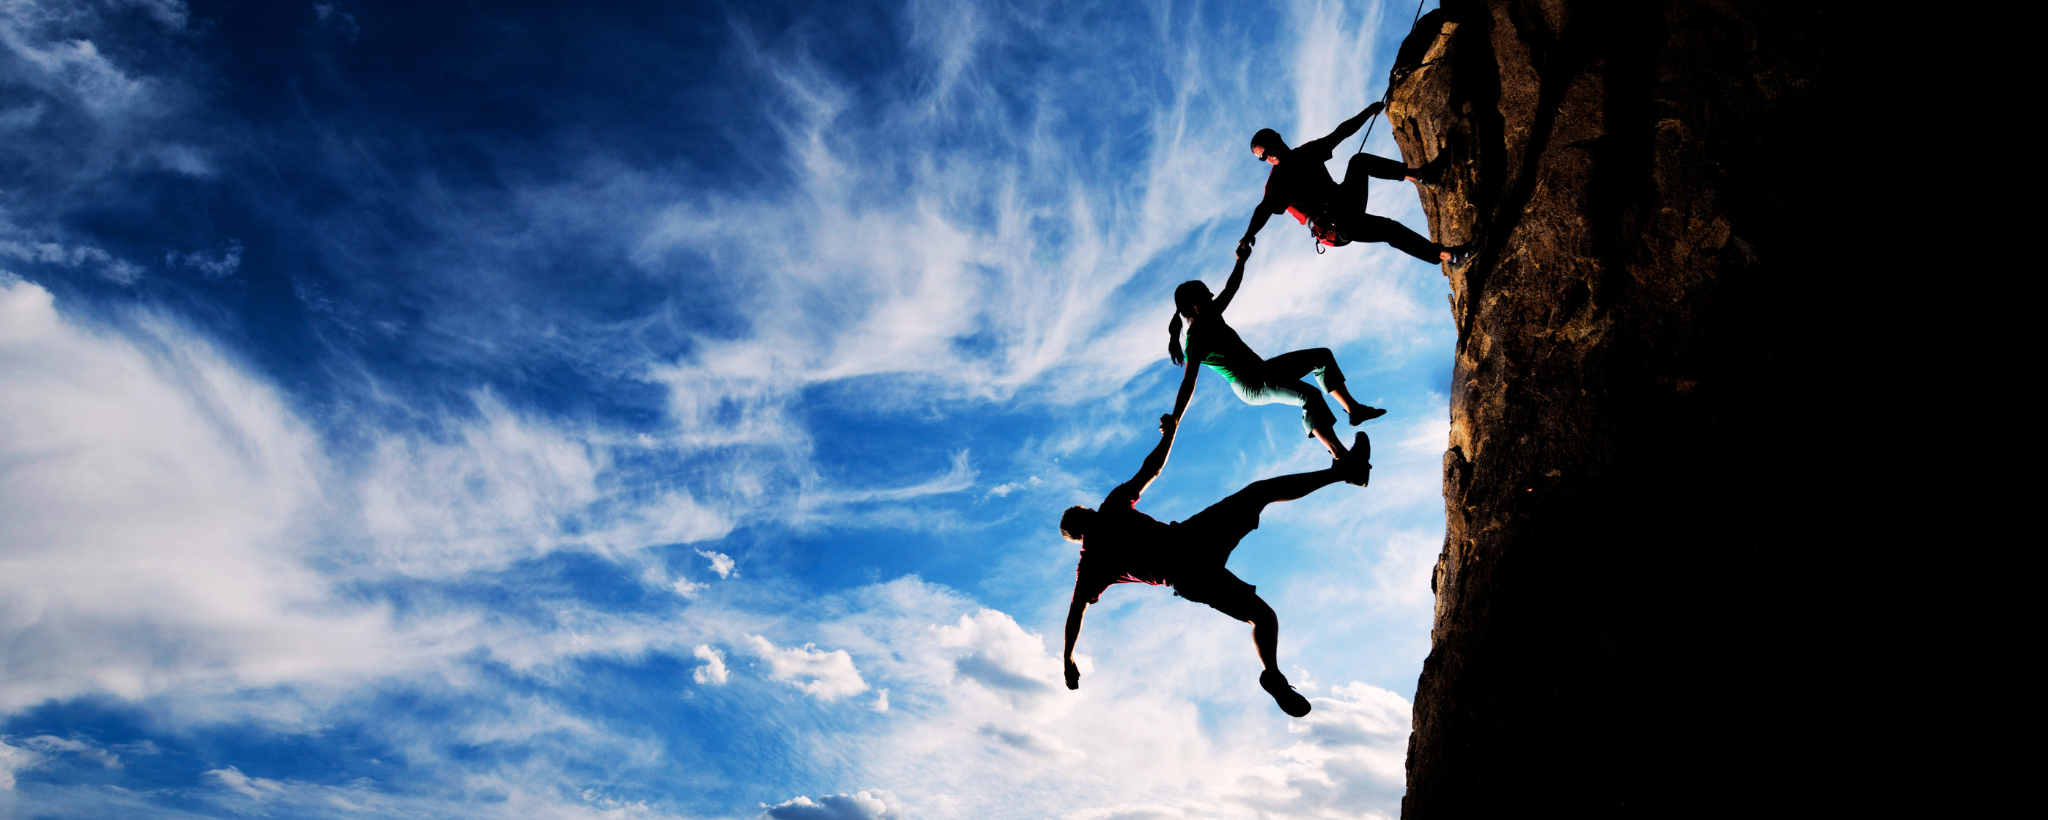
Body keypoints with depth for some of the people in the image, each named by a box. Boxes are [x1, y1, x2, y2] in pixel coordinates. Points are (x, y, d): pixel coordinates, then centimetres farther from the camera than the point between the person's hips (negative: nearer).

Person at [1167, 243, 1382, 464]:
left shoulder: (1210, 317, 4)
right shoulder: (1195, 343, -23)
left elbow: (1231, 289, 17)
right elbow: (1189, 383, -33)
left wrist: (1241, 261, 3)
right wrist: (1174, 421, -44)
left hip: (1262, 369, 10)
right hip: (1252, 388, -10)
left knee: (1322, 356, 7)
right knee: (1309, 395, -31)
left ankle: (1354, 410, 10)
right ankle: (1340, 458, -34)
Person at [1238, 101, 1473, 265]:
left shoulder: (1306, 152, 12)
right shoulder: (1276, 182, -8)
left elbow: (1339, 134, 20)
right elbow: (1265, 209, -24)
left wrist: (1367, 113, 23)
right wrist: (1250, 234, -42)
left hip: (1346, 201, 8)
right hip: (1334, 227, -8)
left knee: (1359, 161, -8)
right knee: (1388, 228, -25)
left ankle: (1420, 174, -11)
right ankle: (1448, 256, -26)